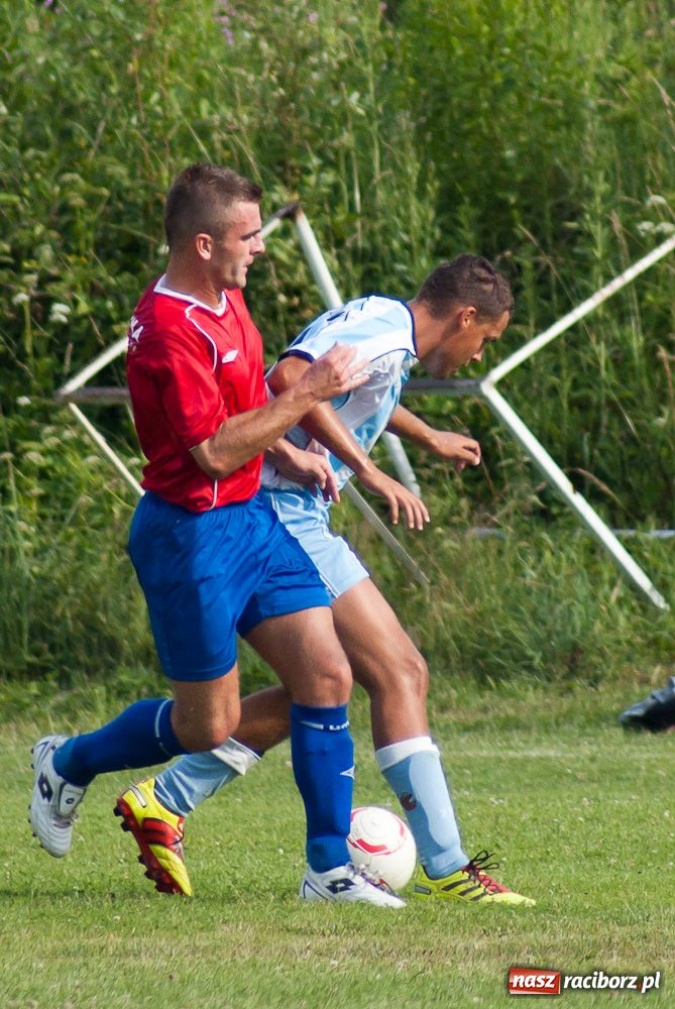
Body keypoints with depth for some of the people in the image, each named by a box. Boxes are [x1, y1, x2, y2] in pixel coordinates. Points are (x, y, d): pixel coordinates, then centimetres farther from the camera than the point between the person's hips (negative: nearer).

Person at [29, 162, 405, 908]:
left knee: (327, 677, -1)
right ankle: (67, 765, 28)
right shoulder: (169, 331, -23)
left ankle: (329, 869, 4)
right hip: (192, 534, -9)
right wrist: (307, 395, -23)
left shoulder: (224, 301, 8)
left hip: (252, 517, 9)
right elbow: (214, 451, -26)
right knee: (209, 726, 2)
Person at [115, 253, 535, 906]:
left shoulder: (382, 327, 18)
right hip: (283, 516, -11)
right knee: (398, 676, -10)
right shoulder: (383, 333, -14)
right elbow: (291, 379, -31)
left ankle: (162, 802, 18)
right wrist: (367, 469, -29)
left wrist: (430, 439, 55)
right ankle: (445, 871, -11)